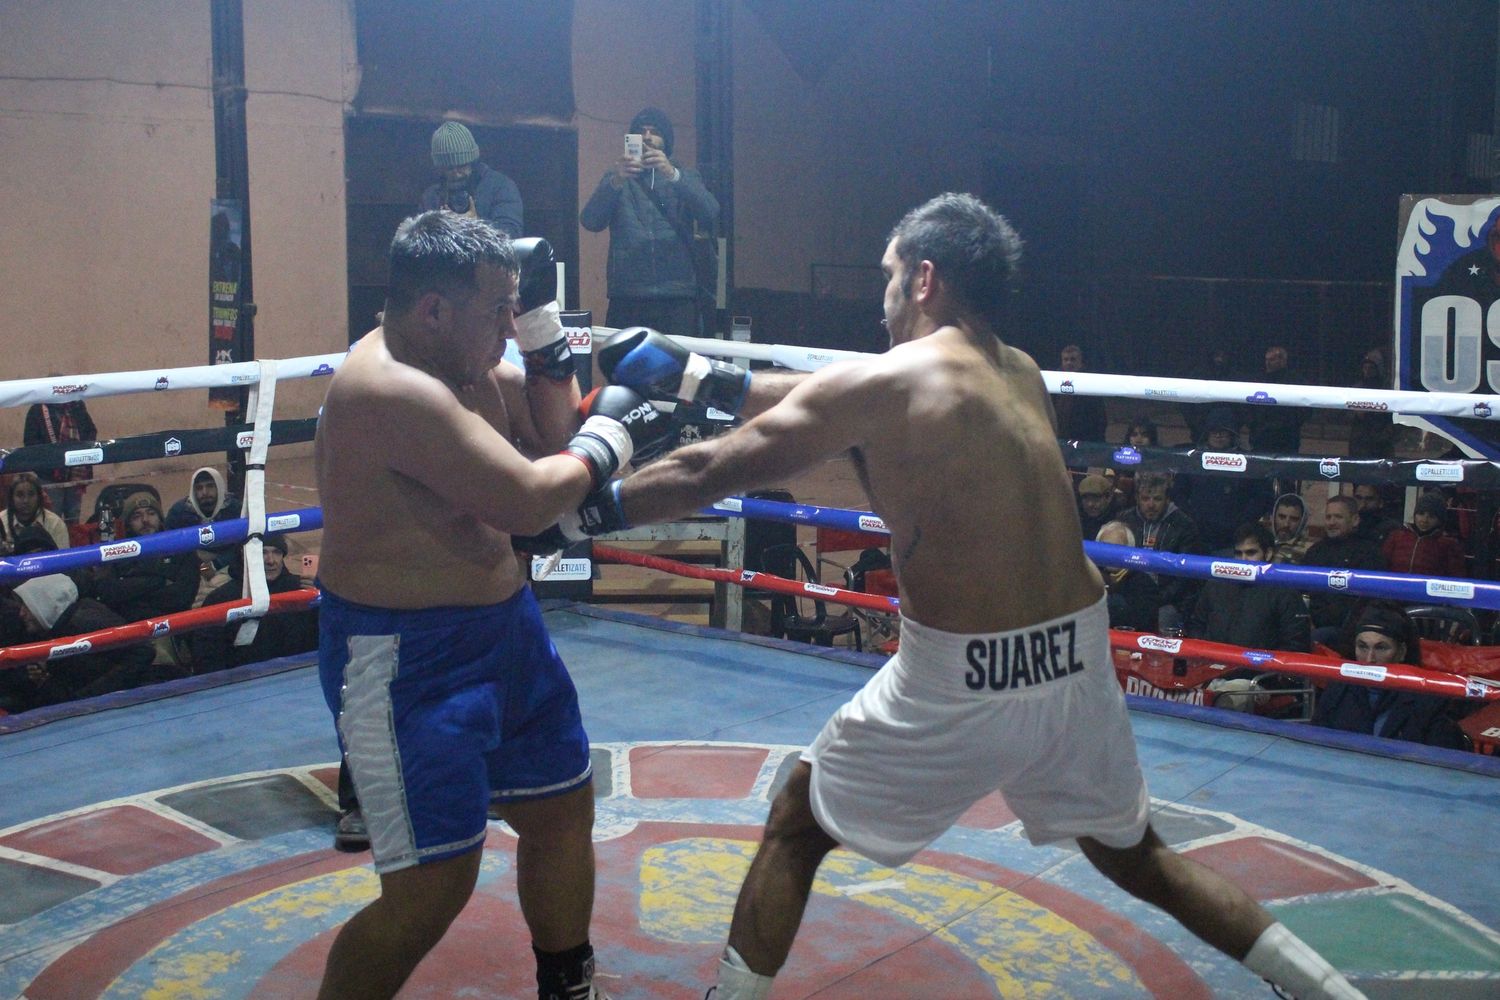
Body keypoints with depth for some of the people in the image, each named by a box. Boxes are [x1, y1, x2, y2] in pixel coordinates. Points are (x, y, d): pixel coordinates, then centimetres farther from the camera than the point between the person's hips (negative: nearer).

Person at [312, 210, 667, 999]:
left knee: (562, 807, 21)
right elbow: (527, 502, -28)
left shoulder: (465, 360, 4)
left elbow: (550, 433, 13)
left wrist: (543, 318, 2)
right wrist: (610, 437, -11)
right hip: (404, 659, -10)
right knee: (433, 889, -9)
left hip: (499, 626, 10)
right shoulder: (395, 389, -26)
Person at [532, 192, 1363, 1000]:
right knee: (1135, 857, 27)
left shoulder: (884, 382, -10)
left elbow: (708, 474, -7)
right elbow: (827, 405, 19)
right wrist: (694, 375, 23)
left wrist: (577, 514, 8)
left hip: (963, 680, -6)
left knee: (796, 825, 15)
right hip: (1074, 663, 7)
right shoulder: (1021, 375, 11)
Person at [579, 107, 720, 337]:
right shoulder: (616, 177, 14)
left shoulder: (685, 176, 15)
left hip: (678, 297, 0)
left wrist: (673, 175, -19)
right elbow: (590, 221, -3)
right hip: (626, 298, 0)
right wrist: (615, 182, -21)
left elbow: (710, 214, -5)